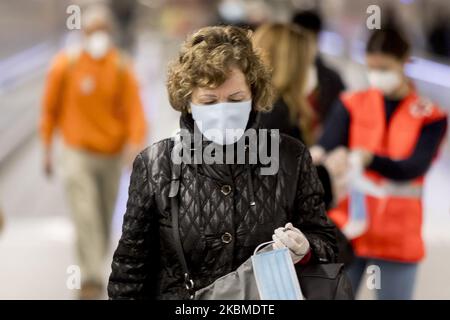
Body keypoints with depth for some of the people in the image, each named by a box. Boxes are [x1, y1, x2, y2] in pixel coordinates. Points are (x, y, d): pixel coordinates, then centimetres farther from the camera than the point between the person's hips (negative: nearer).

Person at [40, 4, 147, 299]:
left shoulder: (122, 68, -4)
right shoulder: (65, 66, -6)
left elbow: (135, 110, -10)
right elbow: (50, 108, 2)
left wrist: (135, 142, -28)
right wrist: (47, 149, 4)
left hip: (112, 156, 2)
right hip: (78, 153, -2)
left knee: (104, 219, 15)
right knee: (85, 216, -17)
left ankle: (93, 271, 36)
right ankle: (92, 278, -18)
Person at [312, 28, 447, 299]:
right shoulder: (352, 105, 4)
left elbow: (415, 167, -16)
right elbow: (328, 142, -12)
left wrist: (369, 159, -35)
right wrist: (316, 156, -37)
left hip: (398, 236, -1)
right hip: (347, 229, 1)